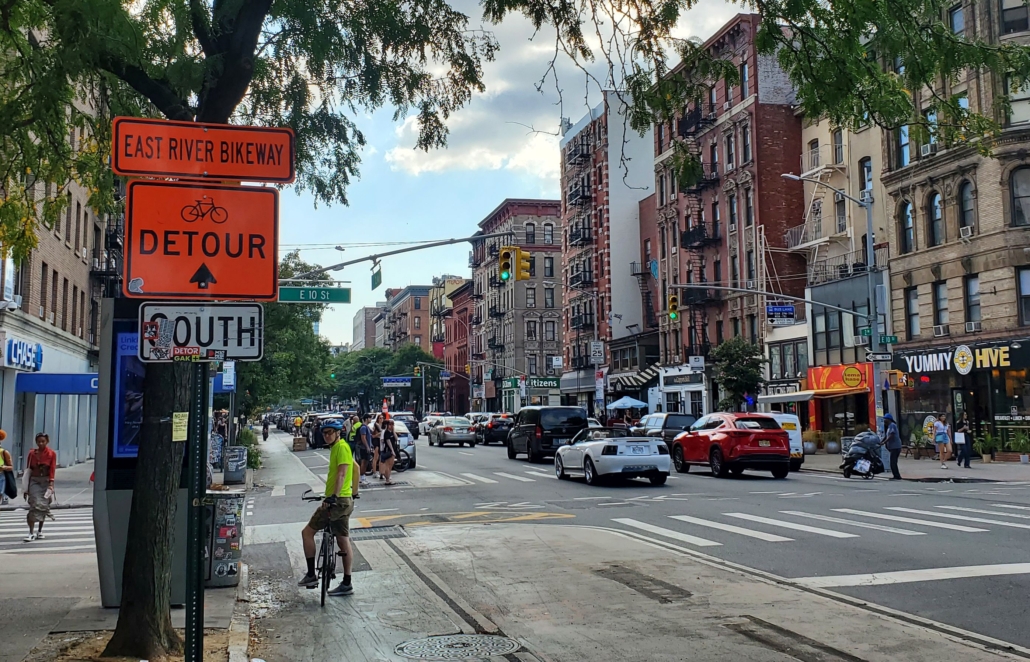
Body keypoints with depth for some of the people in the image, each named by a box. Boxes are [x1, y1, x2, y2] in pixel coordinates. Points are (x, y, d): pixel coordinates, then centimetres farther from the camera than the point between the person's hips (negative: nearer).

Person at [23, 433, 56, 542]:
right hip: (34, 481, 0)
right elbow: (28, 470, 4)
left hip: (46, 481, 0)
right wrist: (26, 488, 3)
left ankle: (40, 531, 22)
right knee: (35, 504, -13)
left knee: (43, 506, 6)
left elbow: (53, 470, -7)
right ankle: (31, 533, -12)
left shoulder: (52, 454, -2)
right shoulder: (32, 453, 3)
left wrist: (51, 485, -17)